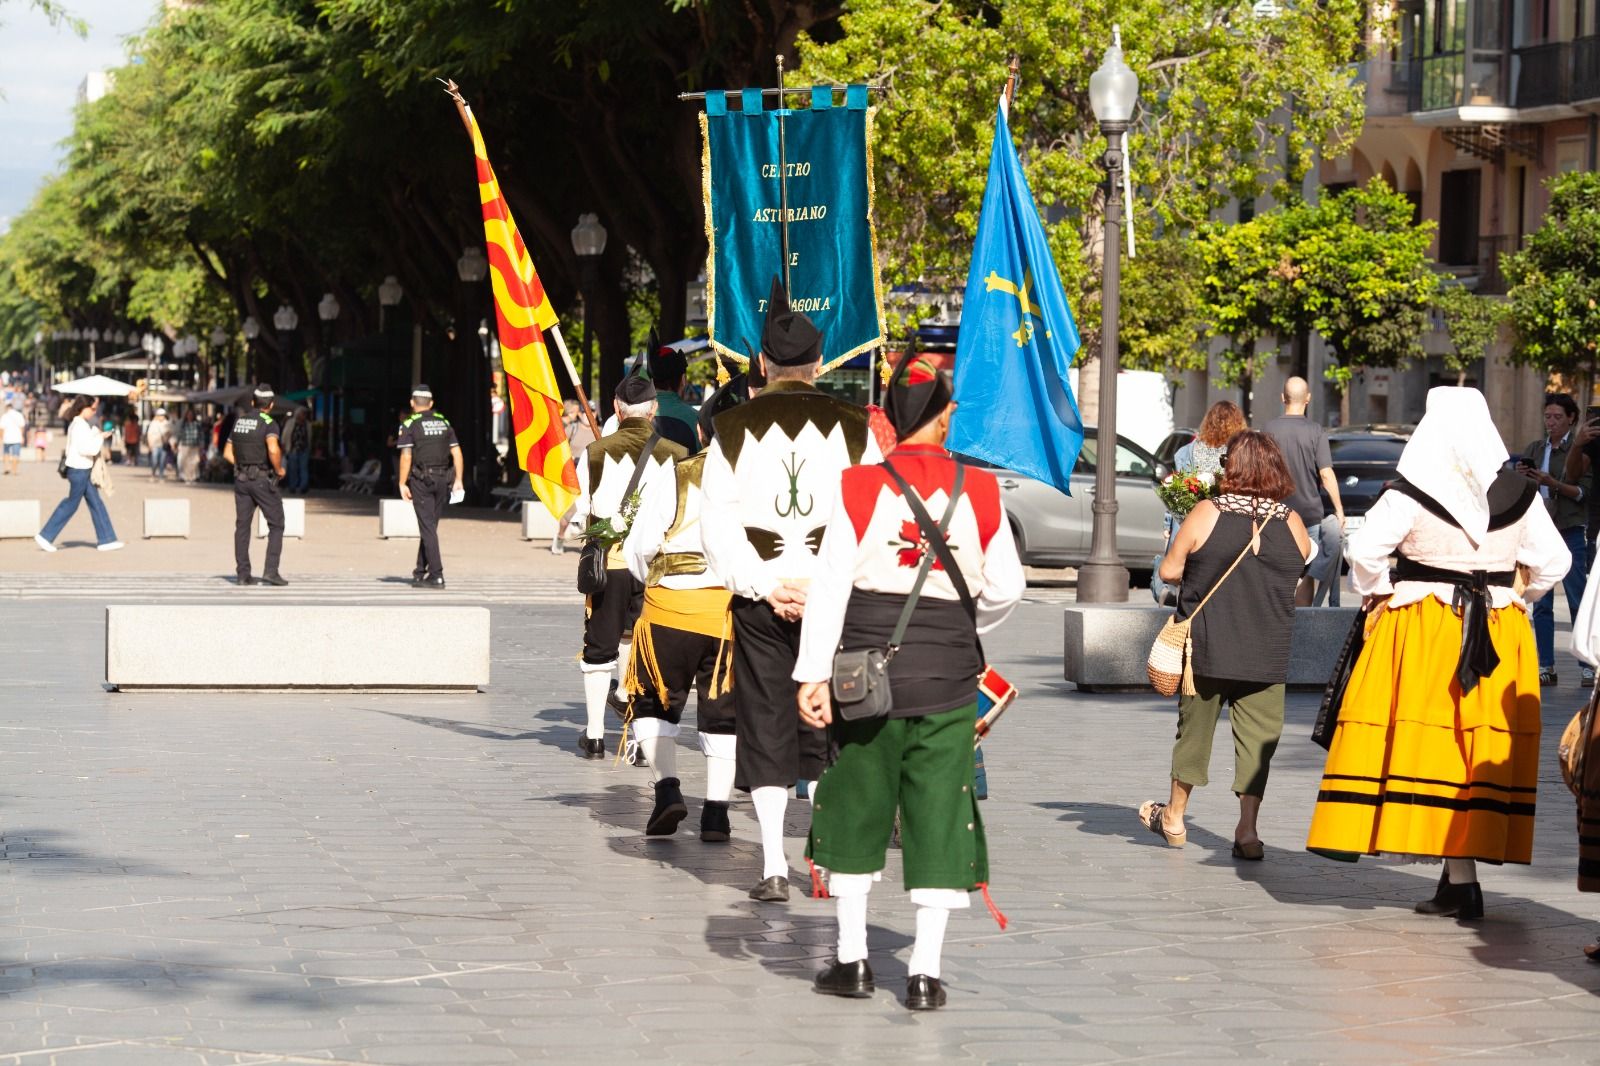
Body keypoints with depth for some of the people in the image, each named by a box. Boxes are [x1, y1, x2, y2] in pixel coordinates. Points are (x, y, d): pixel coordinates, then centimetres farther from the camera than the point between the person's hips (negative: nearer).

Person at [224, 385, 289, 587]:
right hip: (263, 480, -6)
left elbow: (227, 452, 14)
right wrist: (279, 469, -11)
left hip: (241, 479, 6)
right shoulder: (268, 423, -10)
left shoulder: (239, 421, 11)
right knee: (276, 525, 3)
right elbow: (273, 449, -27)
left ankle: (243, 574, 5)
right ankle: (270, 570, -8)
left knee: (242, 526, 8)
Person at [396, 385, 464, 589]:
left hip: (421, 480, -5)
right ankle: (420, 572, 20)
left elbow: (406, 456, -13)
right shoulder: (444, 423, 10)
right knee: (430, 525, 14)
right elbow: (456, 453, 6)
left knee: (427, 527, -4)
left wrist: (402, 484, -8)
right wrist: (458, 480, 6)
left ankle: (437, 575, -10)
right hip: (443, 480, 5)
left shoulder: (409, 425, -5)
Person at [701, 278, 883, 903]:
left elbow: (717, 519, -5)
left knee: (765, 726, 5)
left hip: (759, 597, 0)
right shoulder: (852, 427, 1)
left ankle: (773, 867, 1)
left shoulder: (734, 428, 0)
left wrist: (763, 584, -6)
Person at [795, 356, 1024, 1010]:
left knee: (857, 809, 13)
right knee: (939, 819, 5)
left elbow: (831, 584, -9)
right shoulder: (980, 490, -2)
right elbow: (1006, 588, 3)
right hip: (947, 678, 0)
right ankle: (924, 973, 3)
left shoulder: (859, 487, -6)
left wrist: (813, 675, -7)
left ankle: (853, 960, 17)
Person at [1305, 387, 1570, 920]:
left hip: (1421, 630, -4)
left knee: (1433, 744, 0)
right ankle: (1461, 874, 5)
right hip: (1500, 633, 4)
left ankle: (1461, 880, -5)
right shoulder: (1519, 494, 4)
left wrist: (1379, 594, 2)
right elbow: (1553, 561, 7)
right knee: (1481, 750, 6)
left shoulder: (1412, 493, -8)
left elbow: (1366, 549, -14)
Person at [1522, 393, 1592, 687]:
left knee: (1578, 602, -3)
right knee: (1541, 604, 4)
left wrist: (1552, 483, -21)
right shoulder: (1535, 449, 12)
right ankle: (1545, 667, 8)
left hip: (1570, 532, -4)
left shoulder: (1579, 450, -2)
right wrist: (1521, 475, -5)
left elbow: (1584, 493, -9)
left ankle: (1588, 667, 1)